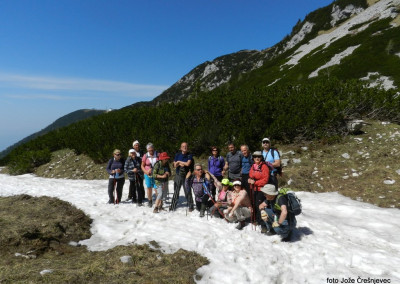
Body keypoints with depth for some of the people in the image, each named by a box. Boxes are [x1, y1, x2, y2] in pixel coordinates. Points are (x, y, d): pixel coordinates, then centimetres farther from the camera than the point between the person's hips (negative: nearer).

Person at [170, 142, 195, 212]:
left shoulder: (189, 155, -1)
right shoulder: (177, 155, 8)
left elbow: (188, 163, -16)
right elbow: (175, 165, 6)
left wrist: (179, 161, -5)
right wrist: (180, 164, -13)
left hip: (186, 175, -2)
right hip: (178, 175, 3)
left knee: (188, 191, -2)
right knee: (176, 191, 6)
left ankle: (190, 206, 10)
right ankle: (173, 206, 15)